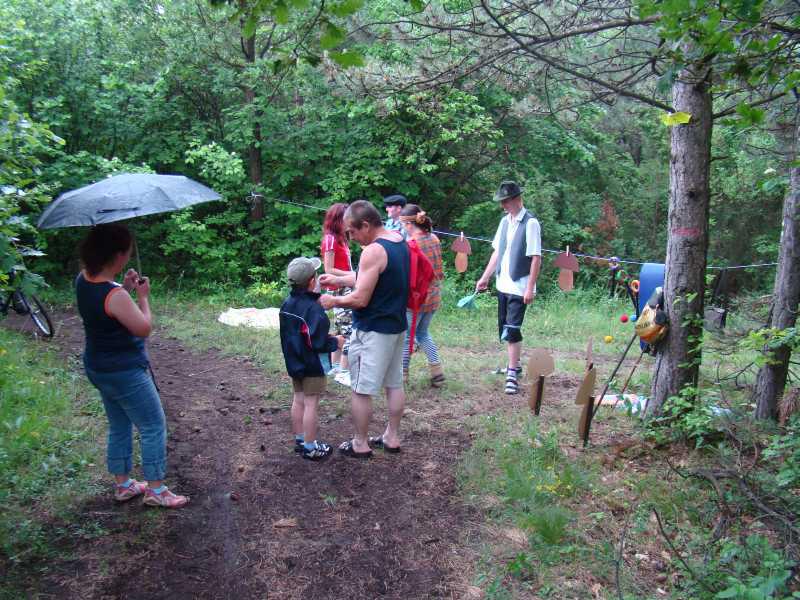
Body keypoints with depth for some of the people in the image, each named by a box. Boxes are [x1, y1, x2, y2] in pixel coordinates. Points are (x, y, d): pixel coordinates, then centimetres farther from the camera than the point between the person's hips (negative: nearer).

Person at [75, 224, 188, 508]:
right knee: (153, 427, 5)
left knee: (119, 427, 22)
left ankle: (122, 485, 34)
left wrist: (125, 288, 2)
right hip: (126, 372, -9)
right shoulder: (115, 296, -30)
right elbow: (144, 328, -19)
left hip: (98, 368, 9)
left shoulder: (83, 281, -3)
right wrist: (142, 296, -9)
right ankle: (155, 490, 14)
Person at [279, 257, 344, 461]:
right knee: (311, 405, 0)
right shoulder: (314, 309, -24)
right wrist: (335, 342, -9)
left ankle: (299, 440, 28)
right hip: (312, 365, -8)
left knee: (298, 400, 16)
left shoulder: (287, 304, 2)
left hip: (294, 362, 8)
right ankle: (310, 448, 8)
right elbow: (317, 342, -25)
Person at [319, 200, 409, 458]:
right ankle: (392, 437, 28)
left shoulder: (373, 251, -22)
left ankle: (360, 444, 15)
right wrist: (339, 280, 13)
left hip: (372, 331, -9)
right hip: (396, 326, 9)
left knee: (361, 389, 4)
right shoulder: (401, 241, 6)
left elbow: (360, 299, -22)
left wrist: (333, 301, -6)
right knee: (394, 384, 16)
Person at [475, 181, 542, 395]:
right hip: (503, 285, 7)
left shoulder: (530, 223, -13)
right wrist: (485, 278, 11)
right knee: (505, 330, 14)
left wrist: (530, 288, -18)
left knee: (512, 330, -8)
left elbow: (536, 258, -15)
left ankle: (512, 375, -1)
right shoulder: (505, 221, 9)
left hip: (519, 287, -7)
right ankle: (514, 365, 30)